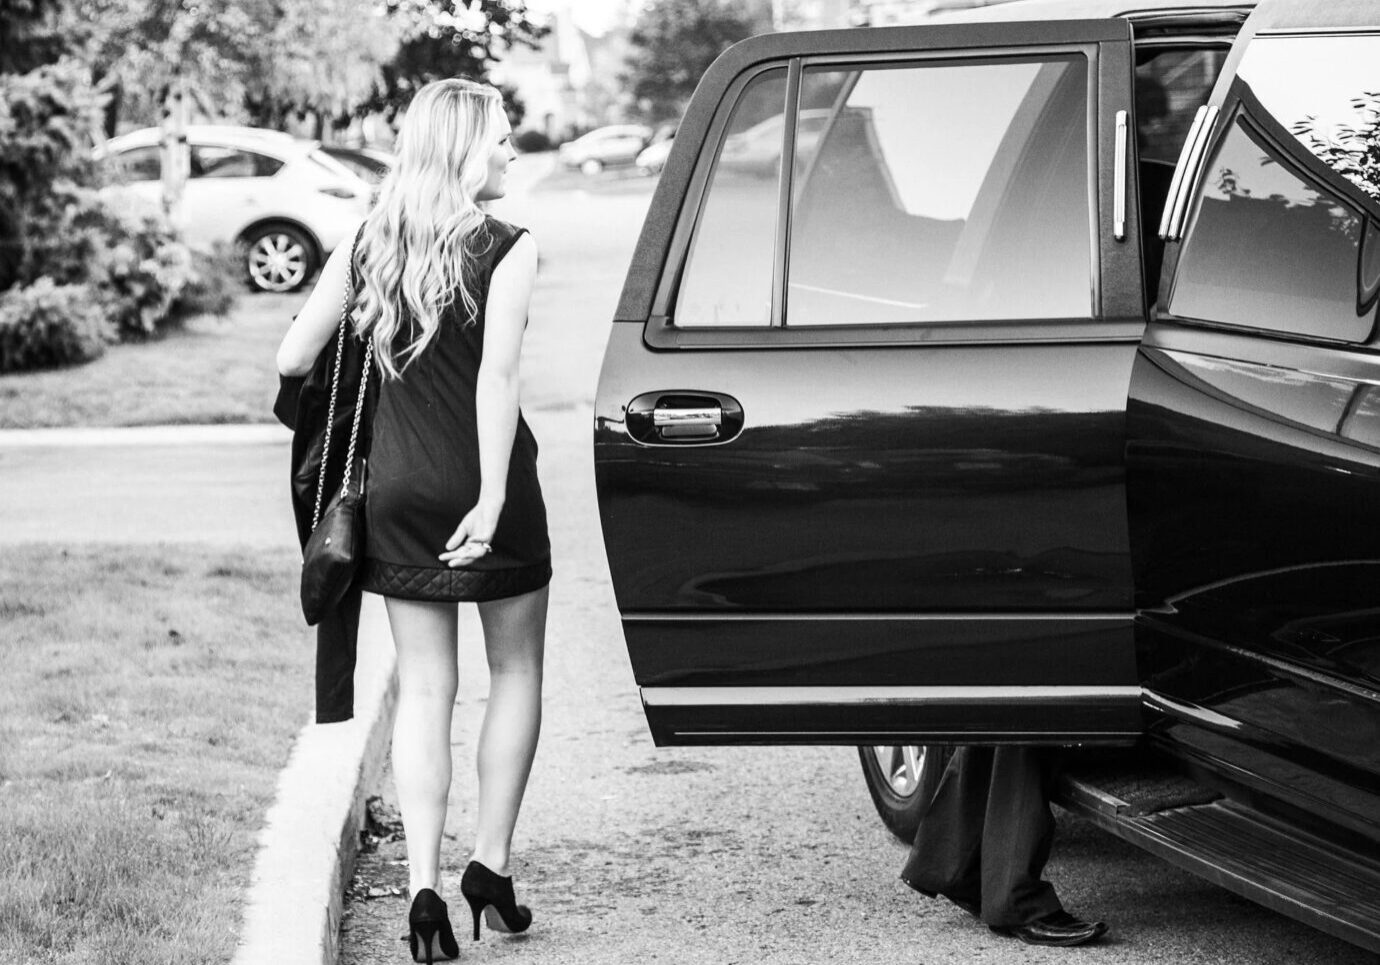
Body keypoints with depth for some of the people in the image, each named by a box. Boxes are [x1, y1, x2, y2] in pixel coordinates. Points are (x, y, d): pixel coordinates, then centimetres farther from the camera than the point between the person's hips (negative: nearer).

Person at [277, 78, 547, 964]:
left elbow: (293, 359, 5)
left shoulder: (369, 244, 3)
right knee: (516, 672, 14)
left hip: (397, 487, 4)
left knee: (424, 688, 7)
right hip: (480, 483, -4)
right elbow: (497, 378, -20)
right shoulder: (508, 248, -10)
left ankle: (424, 885, -1)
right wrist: (495, 496, -22)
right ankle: (491, 862, 12)